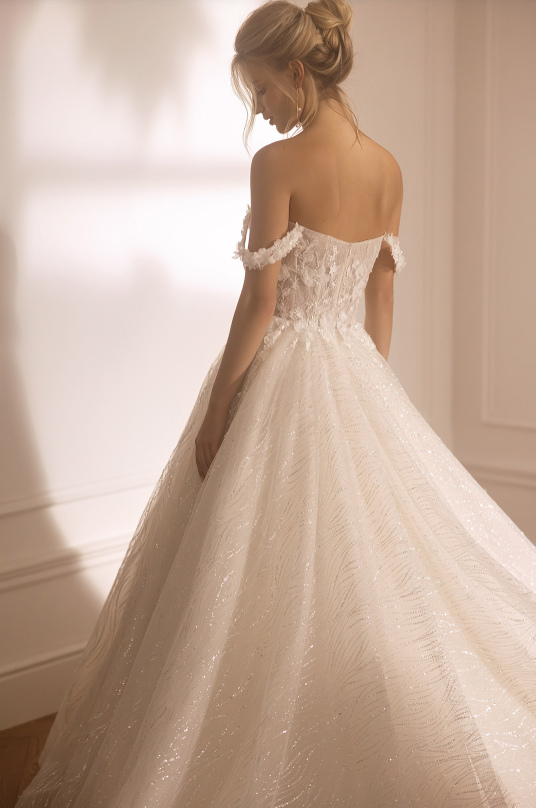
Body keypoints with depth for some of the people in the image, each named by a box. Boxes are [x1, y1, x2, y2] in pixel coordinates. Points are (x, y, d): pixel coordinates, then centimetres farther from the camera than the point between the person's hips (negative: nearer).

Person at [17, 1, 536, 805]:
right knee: (368, 559, 16)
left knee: (255, 577, 5)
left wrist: (216, 409, -9)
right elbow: (381, 296, 10)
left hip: (278, 375, -7)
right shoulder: (387, 167, 5)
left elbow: (261, 298, -16)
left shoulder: (279, 163, -16)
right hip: (355, 372, 7)